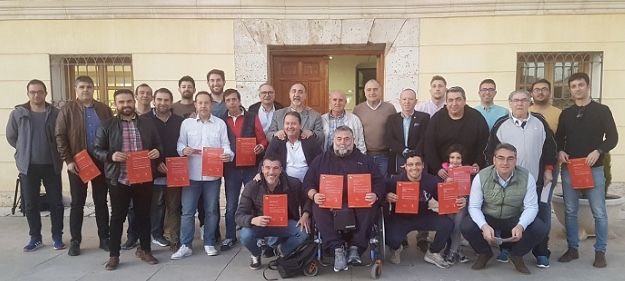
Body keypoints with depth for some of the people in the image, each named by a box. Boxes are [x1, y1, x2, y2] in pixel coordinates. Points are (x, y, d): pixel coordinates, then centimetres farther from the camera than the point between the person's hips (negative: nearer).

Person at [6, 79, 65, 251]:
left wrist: (55, 152, 1)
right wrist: (24, 150, 8)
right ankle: (35, 238, 22)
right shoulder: (17, 113, 1)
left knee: (56, 203, 4)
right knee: (30, 204, 8)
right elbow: (11, 136, 10)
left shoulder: (55, 113, -2)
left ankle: (57, 237, 17)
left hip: (51, 165, -1)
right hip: (28, 166, 1)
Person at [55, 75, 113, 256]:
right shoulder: (68, 110, -1)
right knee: (77, 202, 6)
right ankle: (75, 241, 16)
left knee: (101, 201, 9)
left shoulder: (104, 109, 6)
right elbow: (60, 136, -4)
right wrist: (68, 160, -11)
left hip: (101, 161, 2)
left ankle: (104, 238, 17)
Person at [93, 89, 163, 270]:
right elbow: (97, 150, 1)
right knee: (117, 216, 8)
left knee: (144, 215, 12)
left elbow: (158, 145, 13)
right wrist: (111, 156, -18)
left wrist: (157, 152, -10)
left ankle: (145, 250, 27)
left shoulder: (147, 124, 7)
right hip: (118, 179, -2)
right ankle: (114, 255, 20)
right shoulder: (107, 126, 0)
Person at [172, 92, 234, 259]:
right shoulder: (186, 123, 6)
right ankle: (185, 246, 11)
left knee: (211, 210, 9)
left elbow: (225, 145, 1)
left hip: (213, 174, 0)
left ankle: (209, 243, 21)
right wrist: (184, 150, -18)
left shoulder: (220, 123, 6)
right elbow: (180, 143, 4)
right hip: (191, 174, 0)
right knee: (187, 211, 2)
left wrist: (228, 155, -20)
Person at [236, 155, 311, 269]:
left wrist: (305, 215, -14)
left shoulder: (293, 183, -14)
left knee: (304, 232, -24)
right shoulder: (252, 186, -18)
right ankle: (256, 255, 7)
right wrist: (253, 220, -42)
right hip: (260, 224, -1)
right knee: (245, 235, -31)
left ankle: (284, 252, 10)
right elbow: (239, 216, -19)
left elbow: (306, 200, 6)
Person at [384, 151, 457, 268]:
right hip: (400, 218, -3)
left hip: (424, 216, 3)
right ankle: (396, 249, 17)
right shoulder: (395, 181, -17)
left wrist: (458, 201, -23)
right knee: (393, 239, -29)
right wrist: (387, 197, -36)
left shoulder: (432, 181, -9)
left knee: (448, 224, -18)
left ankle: (432, 253, 11)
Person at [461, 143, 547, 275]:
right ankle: (484, 253, 8)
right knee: (467, 228, -28)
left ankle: (517, 255, 7)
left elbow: (531, 207, -13)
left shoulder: (527, 177, -15)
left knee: (540, 229, -24)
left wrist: (521, 226, -33)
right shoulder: (481, 177, -17)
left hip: (515, 219, 1)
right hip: (487, 218, -1)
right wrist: (484, 226, -35)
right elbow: (474, 207, -15)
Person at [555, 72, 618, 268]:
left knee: (599, 213, 1)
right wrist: (560, 151, -6)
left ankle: (600, 252, 12)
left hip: (594, 168, -3)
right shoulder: (565, 114, 11)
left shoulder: (602, 110, 2)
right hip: (569, 168, 3)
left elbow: (612, 137, -3)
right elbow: (559, 138, 14)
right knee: (570, 212, 7)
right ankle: (572, 249, 17)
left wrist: (598, 151, -20)